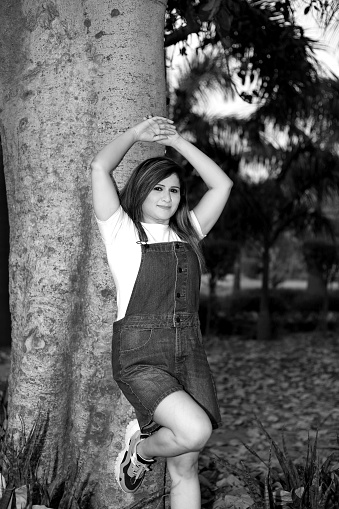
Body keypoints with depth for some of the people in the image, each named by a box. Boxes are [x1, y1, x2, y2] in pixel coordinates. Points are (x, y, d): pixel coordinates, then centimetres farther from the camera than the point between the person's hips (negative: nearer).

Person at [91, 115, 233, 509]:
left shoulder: (187, 234, 15)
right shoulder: (122, 233, 1)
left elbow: (222, 185, 15)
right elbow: (99, 167, -9)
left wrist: (177, 141, 13)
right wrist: (137, 134, 6)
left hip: (189, 354, 5)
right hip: (139, 357, -5)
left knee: (185, 466, 3)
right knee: (196, 430, -25)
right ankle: (140, 449, 6)